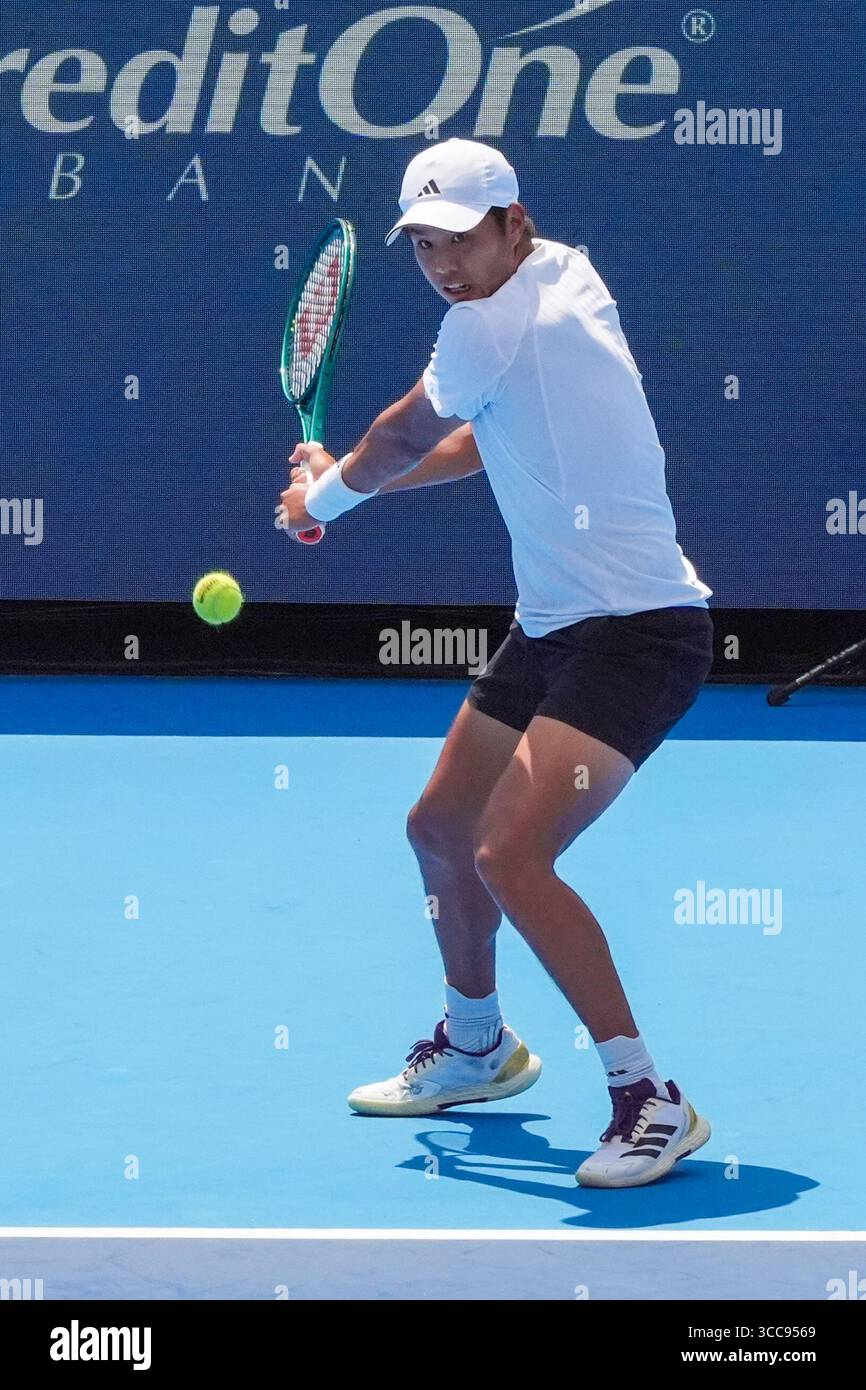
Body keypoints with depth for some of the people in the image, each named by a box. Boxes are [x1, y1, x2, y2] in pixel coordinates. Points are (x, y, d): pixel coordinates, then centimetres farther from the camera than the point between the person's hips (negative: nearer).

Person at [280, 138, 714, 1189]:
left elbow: (404, 437, -1)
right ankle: (475, 1045, 43)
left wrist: (327, 493, 19)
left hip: (637, 631, -11)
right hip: (552, 627, 11)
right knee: (440, 829, 20)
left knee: (511, 855, -23)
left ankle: (650, 1100, -16)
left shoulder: (498, 320, -18)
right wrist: (348, 479, 22)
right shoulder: (566, 279, 11)